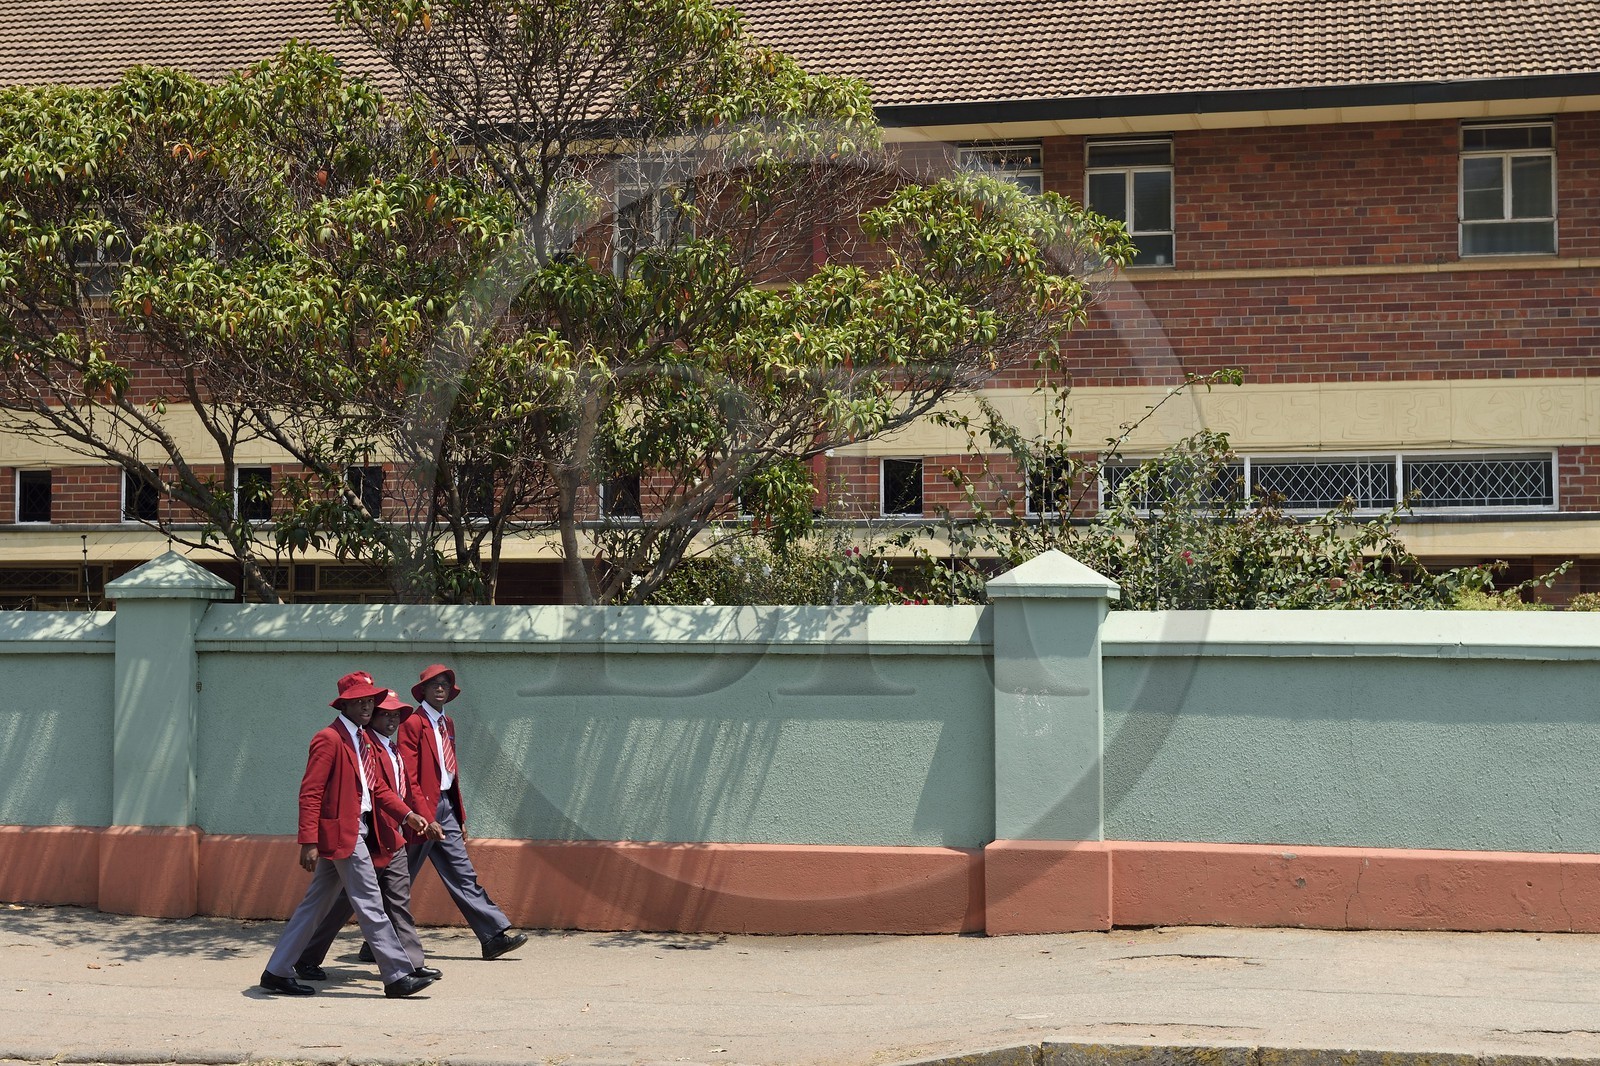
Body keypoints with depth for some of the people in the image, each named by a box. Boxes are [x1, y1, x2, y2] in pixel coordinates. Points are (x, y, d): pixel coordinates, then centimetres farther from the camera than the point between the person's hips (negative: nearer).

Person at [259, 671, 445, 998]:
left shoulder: (362, 740, 18)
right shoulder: (329, 739, -13)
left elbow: (378, 787, 19)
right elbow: (310, 793, -17)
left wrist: (409, 816, 7)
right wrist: (309, 842, -23)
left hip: (356, 832, 10)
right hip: (341, 832, -10)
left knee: (315, 904, 12)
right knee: (370, 904, -6)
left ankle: (277, 972, 16)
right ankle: (397, 977, -2)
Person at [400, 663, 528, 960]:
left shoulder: (447, 723, 17)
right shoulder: (412, 723, -9)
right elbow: (409, 777, -15)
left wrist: (460, 816, 17)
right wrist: (423, 816, -21)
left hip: (446, 806, 8)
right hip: (425, 807, -8)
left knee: (463, 876, 4)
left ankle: (495, 936, 0)